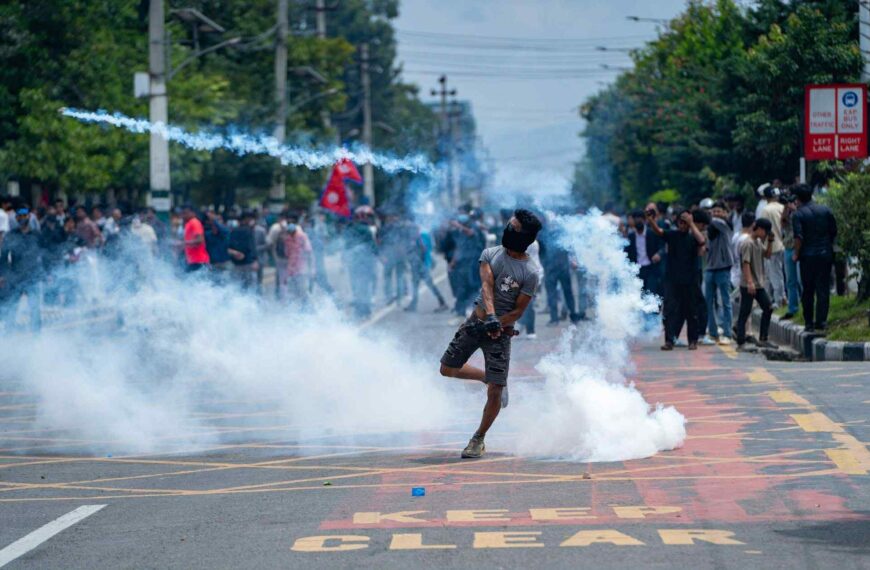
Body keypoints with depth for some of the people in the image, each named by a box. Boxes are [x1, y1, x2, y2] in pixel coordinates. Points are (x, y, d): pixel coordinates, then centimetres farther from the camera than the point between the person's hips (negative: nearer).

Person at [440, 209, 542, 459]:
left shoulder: (530, 273, -12)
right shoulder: (491, 254, 0)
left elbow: (518, 311, -10)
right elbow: (487, 285, -15)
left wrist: (495, 325, -24)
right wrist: (490, 316, -32)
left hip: (501, 329, -4)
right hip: (477, 320, 4)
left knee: (495, 392, -6)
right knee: (448, 369, 9)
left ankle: (479, 439, 14)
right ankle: (493, 379, 31)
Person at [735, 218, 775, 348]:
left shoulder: (759, 242, 12)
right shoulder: (747, 243, -16)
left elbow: (767, 254, 22)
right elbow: (746, 263, -22)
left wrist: (770, 241, 7)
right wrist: (750, 282, -27)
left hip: (758, 284, 10)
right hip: (747, 285, -10)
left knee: (768, 308, 11)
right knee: (744, 313, -5)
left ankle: (763, 339, 17)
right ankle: (741, 342, -3)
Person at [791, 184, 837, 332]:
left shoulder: (798, 215, -7)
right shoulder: (825, 210, 3)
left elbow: (799, 237, -16)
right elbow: (834, 232, 6)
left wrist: (796, 253, -2)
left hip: (808, 257, -2)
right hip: (826, 255, 2)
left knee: (807, 291, 7)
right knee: (823, 289, 3)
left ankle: (809, 323, 9)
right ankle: (821, 322, -2)